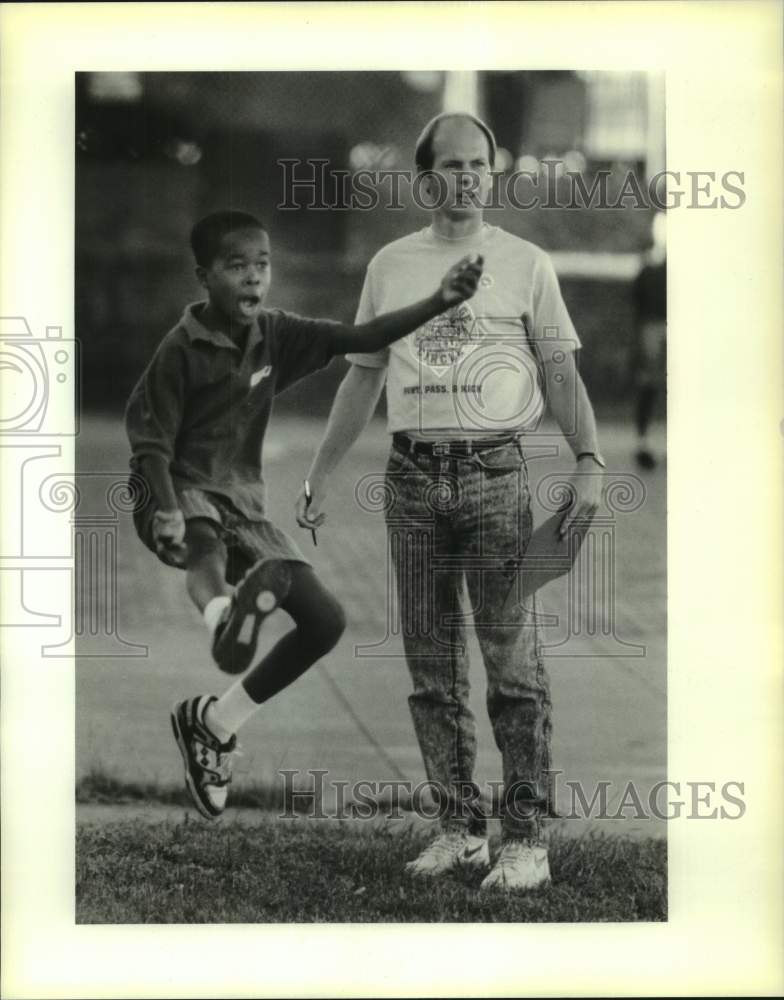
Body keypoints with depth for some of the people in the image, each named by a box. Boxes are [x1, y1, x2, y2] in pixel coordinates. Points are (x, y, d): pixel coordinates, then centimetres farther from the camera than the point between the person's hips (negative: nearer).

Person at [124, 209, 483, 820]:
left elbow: (359, 338, -4)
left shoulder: (274, 335, 4)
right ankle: (226, 616, -77)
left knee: (325, 619, -3)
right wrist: (167, 510, -30)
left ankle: (212, 723, 11)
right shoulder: (182, 348, -11)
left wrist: (438, 303, -16)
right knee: (209, 538, -42)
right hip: (184, 496, -6)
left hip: (244, 506, 6)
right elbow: (151, 440, -13)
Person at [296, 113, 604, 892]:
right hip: (412, 475, 3)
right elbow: (362, 376, 18)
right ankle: (459, 828, 13)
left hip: (495, 472, -3)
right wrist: (319, 477, 14)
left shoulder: (525, 264, 6)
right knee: (431, 666, 6)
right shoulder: (389, 265, 13)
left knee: (513, 660, -7)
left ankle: (525, 837, -4)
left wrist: (588, 462, -10)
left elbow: (559, 372, 3)